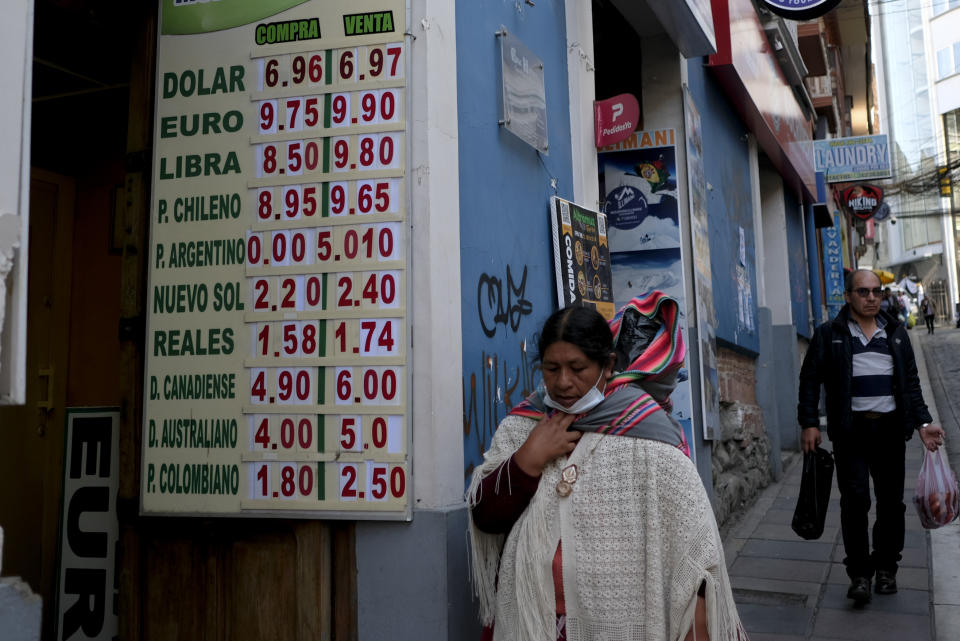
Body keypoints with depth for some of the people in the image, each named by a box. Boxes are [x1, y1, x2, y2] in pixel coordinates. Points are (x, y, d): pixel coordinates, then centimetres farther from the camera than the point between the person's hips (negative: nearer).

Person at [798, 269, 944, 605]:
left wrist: (923, 422, 7)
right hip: (851, 429, -3)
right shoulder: (829, 334, 2)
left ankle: (886, 567, 25)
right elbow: (810, 379, 1)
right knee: (855, 499, -9)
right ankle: (859, 573, 1)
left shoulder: (895, 332, 13)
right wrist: (809, 423, -7)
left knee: (891, 501, 8)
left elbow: (911, 381, 16)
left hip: (889, 427, 4)